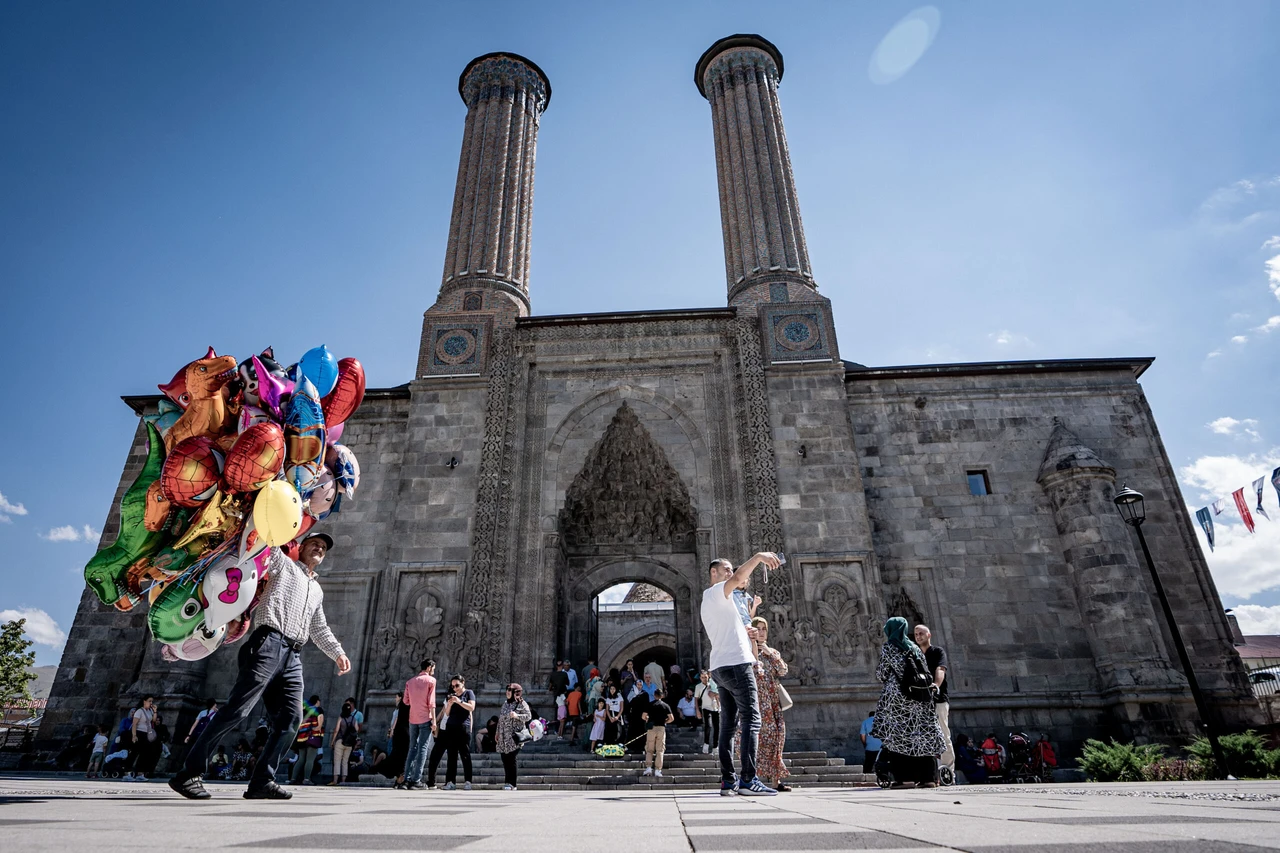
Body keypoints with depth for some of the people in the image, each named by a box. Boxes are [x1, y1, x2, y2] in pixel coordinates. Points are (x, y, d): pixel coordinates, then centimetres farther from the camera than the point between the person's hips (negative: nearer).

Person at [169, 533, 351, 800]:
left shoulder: (317, 591, 30)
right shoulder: (284, 564, 14)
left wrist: (338, 653, 22)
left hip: (293, 657, 6)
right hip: (269, 644, -6)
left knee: (290, 718, -4)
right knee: (236, 711, -11)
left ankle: (262, 781, 0)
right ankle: (188, 774, -2)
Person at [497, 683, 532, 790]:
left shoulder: (521, 703, -3)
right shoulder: (505, 703, 17)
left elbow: (529, 716, -11)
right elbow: (500, 719, 21)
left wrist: (517, 716, -24)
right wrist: (497, 732, 19)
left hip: (514, 737, -6)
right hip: (503, 737, 6)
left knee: (511, 759, -8)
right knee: (505, 760, 4)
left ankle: (511, 784, -2)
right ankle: (508, 782, 13)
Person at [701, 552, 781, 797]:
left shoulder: (708, 601, 26)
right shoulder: (716, 592, -3)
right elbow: (738, 579, -24)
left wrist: (743, 632, 17)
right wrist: (758, 556, -33)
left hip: (720, 667, 9)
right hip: (736, 664, -9)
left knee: (729, 723, 5)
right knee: (751, 719, -11)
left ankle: (728, 781, 3)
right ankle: (748, 779, -17)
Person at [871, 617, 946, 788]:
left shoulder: (887, 647, 1)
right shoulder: (914, 647, 16)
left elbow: (883, 674, 1)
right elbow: (926, 672, 13)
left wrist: (878, 670, 21)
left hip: (898, 693, -5)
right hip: (920, 695, 5)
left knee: (897, 734, -1)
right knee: (923, 732, 7)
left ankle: (904, 777, -6)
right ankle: (929, 777, 4)